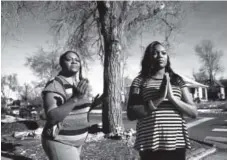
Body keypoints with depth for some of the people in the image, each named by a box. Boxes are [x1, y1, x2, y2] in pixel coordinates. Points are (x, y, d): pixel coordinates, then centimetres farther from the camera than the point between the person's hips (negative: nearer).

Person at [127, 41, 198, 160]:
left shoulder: (178, 81, 9)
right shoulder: (140, 81, 2)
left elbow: (194, 112, 3)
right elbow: (131, 114, -7)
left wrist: (172, 97, -12)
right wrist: (158, 99, -17)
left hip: (177, 143, 3)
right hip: (150, 144, -2)